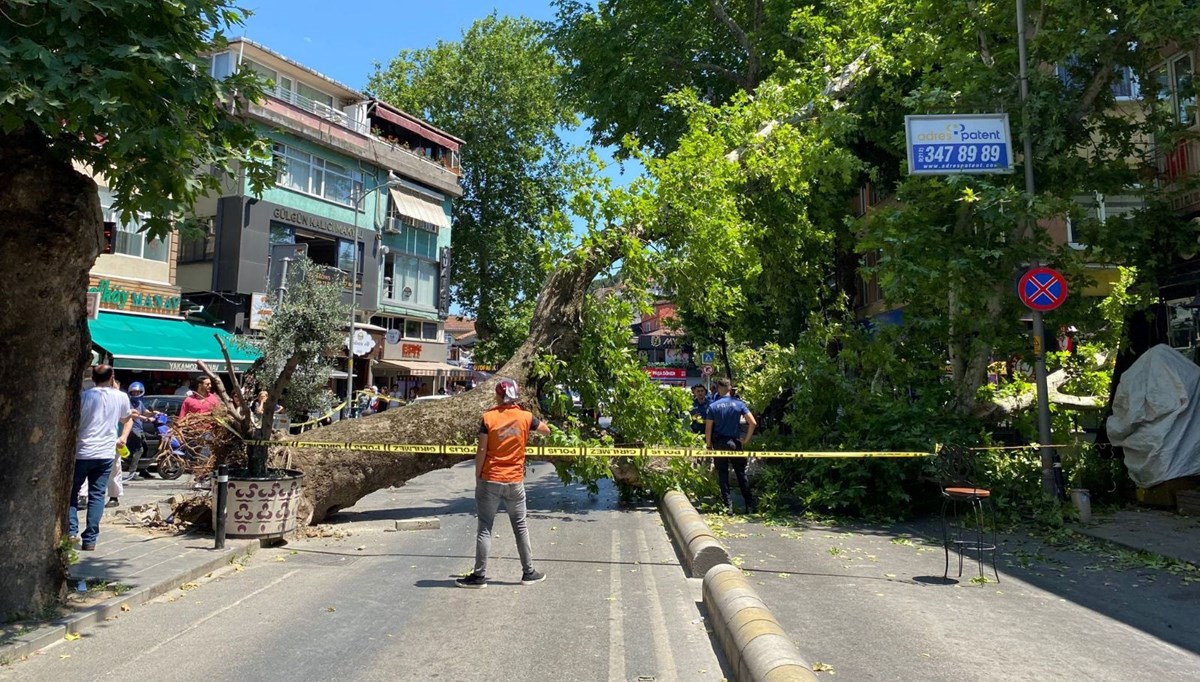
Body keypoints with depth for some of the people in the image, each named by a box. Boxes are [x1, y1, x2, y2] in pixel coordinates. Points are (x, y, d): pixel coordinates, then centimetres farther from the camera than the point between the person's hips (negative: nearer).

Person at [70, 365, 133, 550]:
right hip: (106, 454, 2)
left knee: (71, 491, 16)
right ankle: (90, 539, 2)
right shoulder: (121, 397, 5)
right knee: (97, 495, 5)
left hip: (82, 452, -2)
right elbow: (127, 419, 21)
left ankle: (71, 531, 5)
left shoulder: (84, 396, -5)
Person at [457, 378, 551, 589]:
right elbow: (546, 430, 16)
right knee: (520, 527, 14)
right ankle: (529, 572, 20)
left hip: (489, 480, -2)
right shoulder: (525, 417, -2)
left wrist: (477, 478, 0)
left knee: (484, 528, 5)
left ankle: (479, 575, 8)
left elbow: (481, 451, -9)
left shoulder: (488, 418, -8)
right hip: (515, 482, 2)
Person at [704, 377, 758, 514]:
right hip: (735, 443, 1)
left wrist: (709, 446, 5)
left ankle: (728, 505, 6)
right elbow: (753, 423, -8)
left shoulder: (713, 406, -5)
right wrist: (746, 440, 2)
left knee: (723, 475, 6)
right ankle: (750, 505, 12)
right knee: (741, 474, 9)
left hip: (719, 444, -1)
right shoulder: (738, 404, -3)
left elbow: (708, 429, -6)